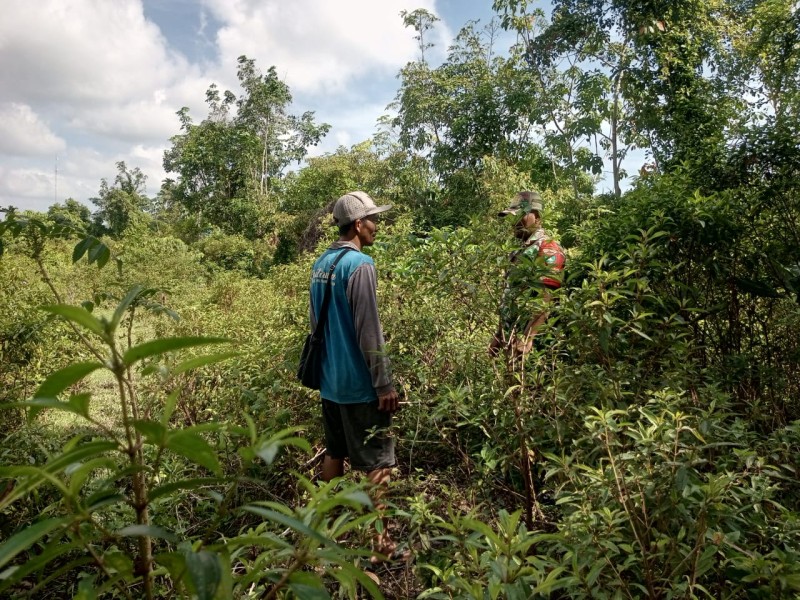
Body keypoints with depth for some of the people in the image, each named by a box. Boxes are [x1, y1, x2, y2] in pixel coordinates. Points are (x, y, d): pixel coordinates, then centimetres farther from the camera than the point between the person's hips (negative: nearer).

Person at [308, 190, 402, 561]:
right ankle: (379, 542, 8)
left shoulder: (321, 263, 10)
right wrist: (384, 384, -15)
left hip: (329, 381, 9)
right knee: (377, 462, 1)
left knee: (335, 453, 19)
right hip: (359, 384, -8)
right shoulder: (360, 265, -17)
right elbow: (368, 332, -20)